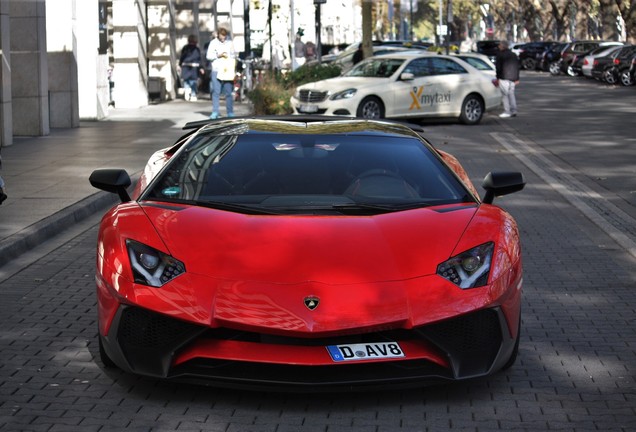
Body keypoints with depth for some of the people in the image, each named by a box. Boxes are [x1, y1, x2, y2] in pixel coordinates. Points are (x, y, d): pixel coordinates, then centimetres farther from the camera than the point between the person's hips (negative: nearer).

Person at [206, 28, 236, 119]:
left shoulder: (230, 43, 10)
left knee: (228, 92, 1)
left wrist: (233, 70, 6)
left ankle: (230, 112, 5)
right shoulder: (213, 43, 3)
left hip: (228, 70, 2)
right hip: (216, 70, -2)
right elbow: (208, 56, 2)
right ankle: (215, 112, 1)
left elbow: (233, 56, 15)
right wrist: (219, 55, -12)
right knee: (216, 92, -3)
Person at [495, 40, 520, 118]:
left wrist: (497, 78, -5)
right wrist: (517, 79, 20)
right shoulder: (513, 55, 16)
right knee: (511, 94, 13)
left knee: (505, 95, -5)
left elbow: (498, 67, -8)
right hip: (512, 78, 7)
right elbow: (517, 67, 18)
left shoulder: (500, 55, -5)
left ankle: (507, 112, -9)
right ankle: (513, 111, 10)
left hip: (504, 78, -7)